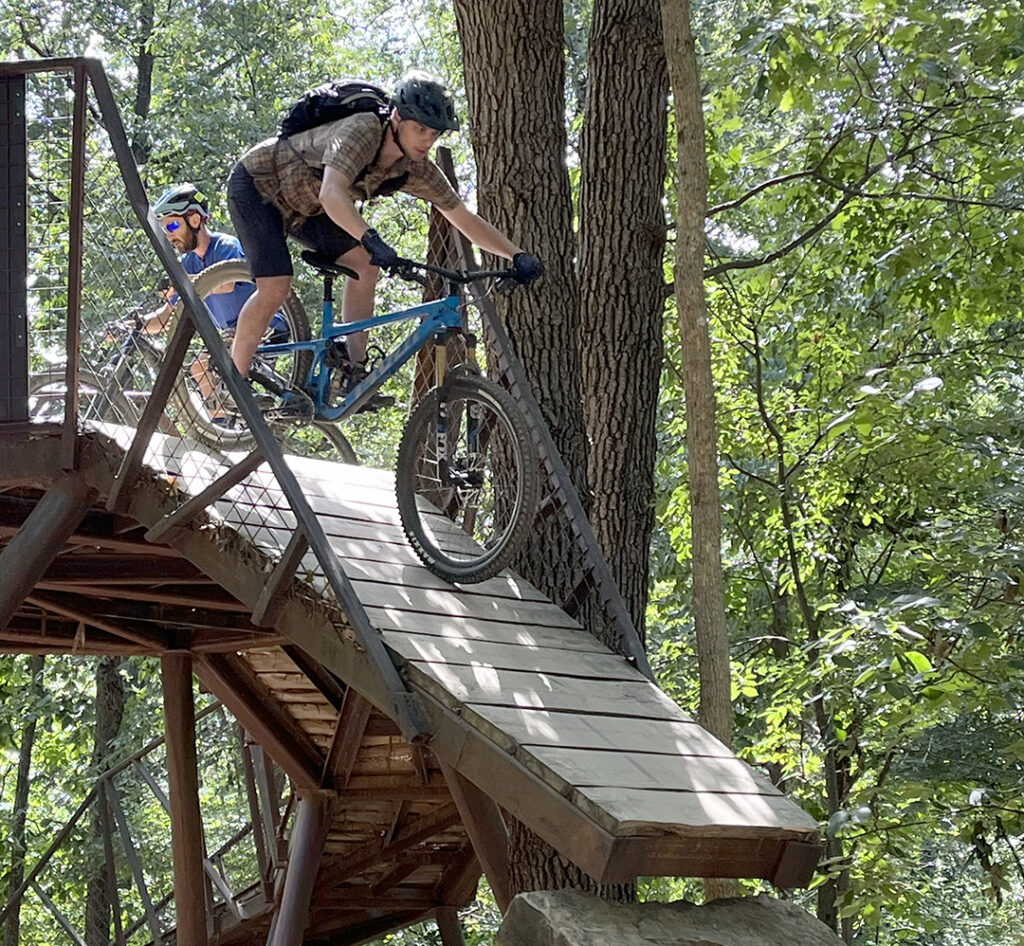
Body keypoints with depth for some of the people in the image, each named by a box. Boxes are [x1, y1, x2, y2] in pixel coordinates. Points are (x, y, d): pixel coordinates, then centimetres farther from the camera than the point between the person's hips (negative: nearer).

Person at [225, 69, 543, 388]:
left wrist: (518, 255, -20)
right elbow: (332, 194, -50)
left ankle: (355, 372, -4)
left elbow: (466, 219, -9)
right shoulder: (362, 131, -35)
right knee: (276, 285, -21)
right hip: (256, 186, -7)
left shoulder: (416, 169, -14)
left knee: (364, 265, -8)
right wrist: (371, 239, -64)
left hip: (301, 203, 7)